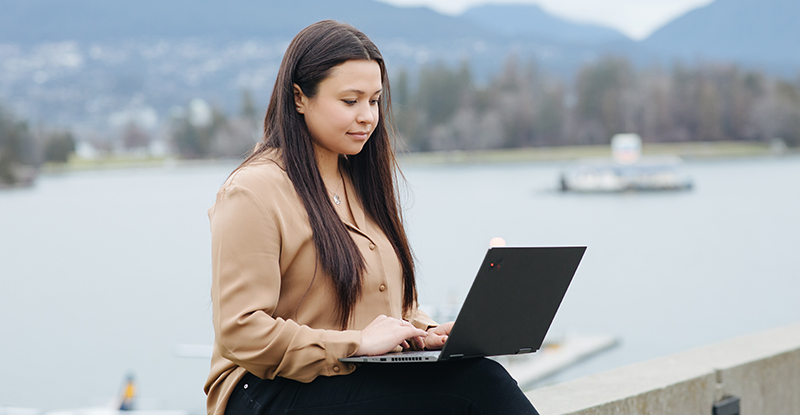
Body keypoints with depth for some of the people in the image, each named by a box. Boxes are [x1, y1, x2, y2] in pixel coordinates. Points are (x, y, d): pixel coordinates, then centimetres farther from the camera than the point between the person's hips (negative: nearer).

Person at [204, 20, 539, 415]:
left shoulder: (359, 183, 20)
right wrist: (357, 344, -20)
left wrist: (423, 331, 4)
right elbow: (241, 332, -16)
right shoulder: (252, 193, -8)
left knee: (484, 377, -25)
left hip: (366, 382, 7)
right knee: (479, 383, -27)